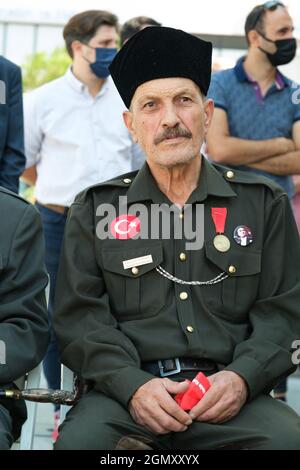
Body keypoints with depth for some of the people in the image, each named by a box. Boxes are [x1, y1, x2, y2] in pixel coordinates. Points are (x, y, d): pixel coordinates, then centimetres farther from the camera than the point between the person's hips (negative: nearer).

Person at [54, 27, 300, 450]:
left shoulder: (263, 204, 15)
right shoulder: (96, 209, 15)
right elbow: (81, 317, 6)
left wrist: (241, 377, -11)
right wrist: (132, 385, -13)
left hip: (229, 397, 0)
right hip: (124, 392, 0)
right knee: (79, 439, -34)